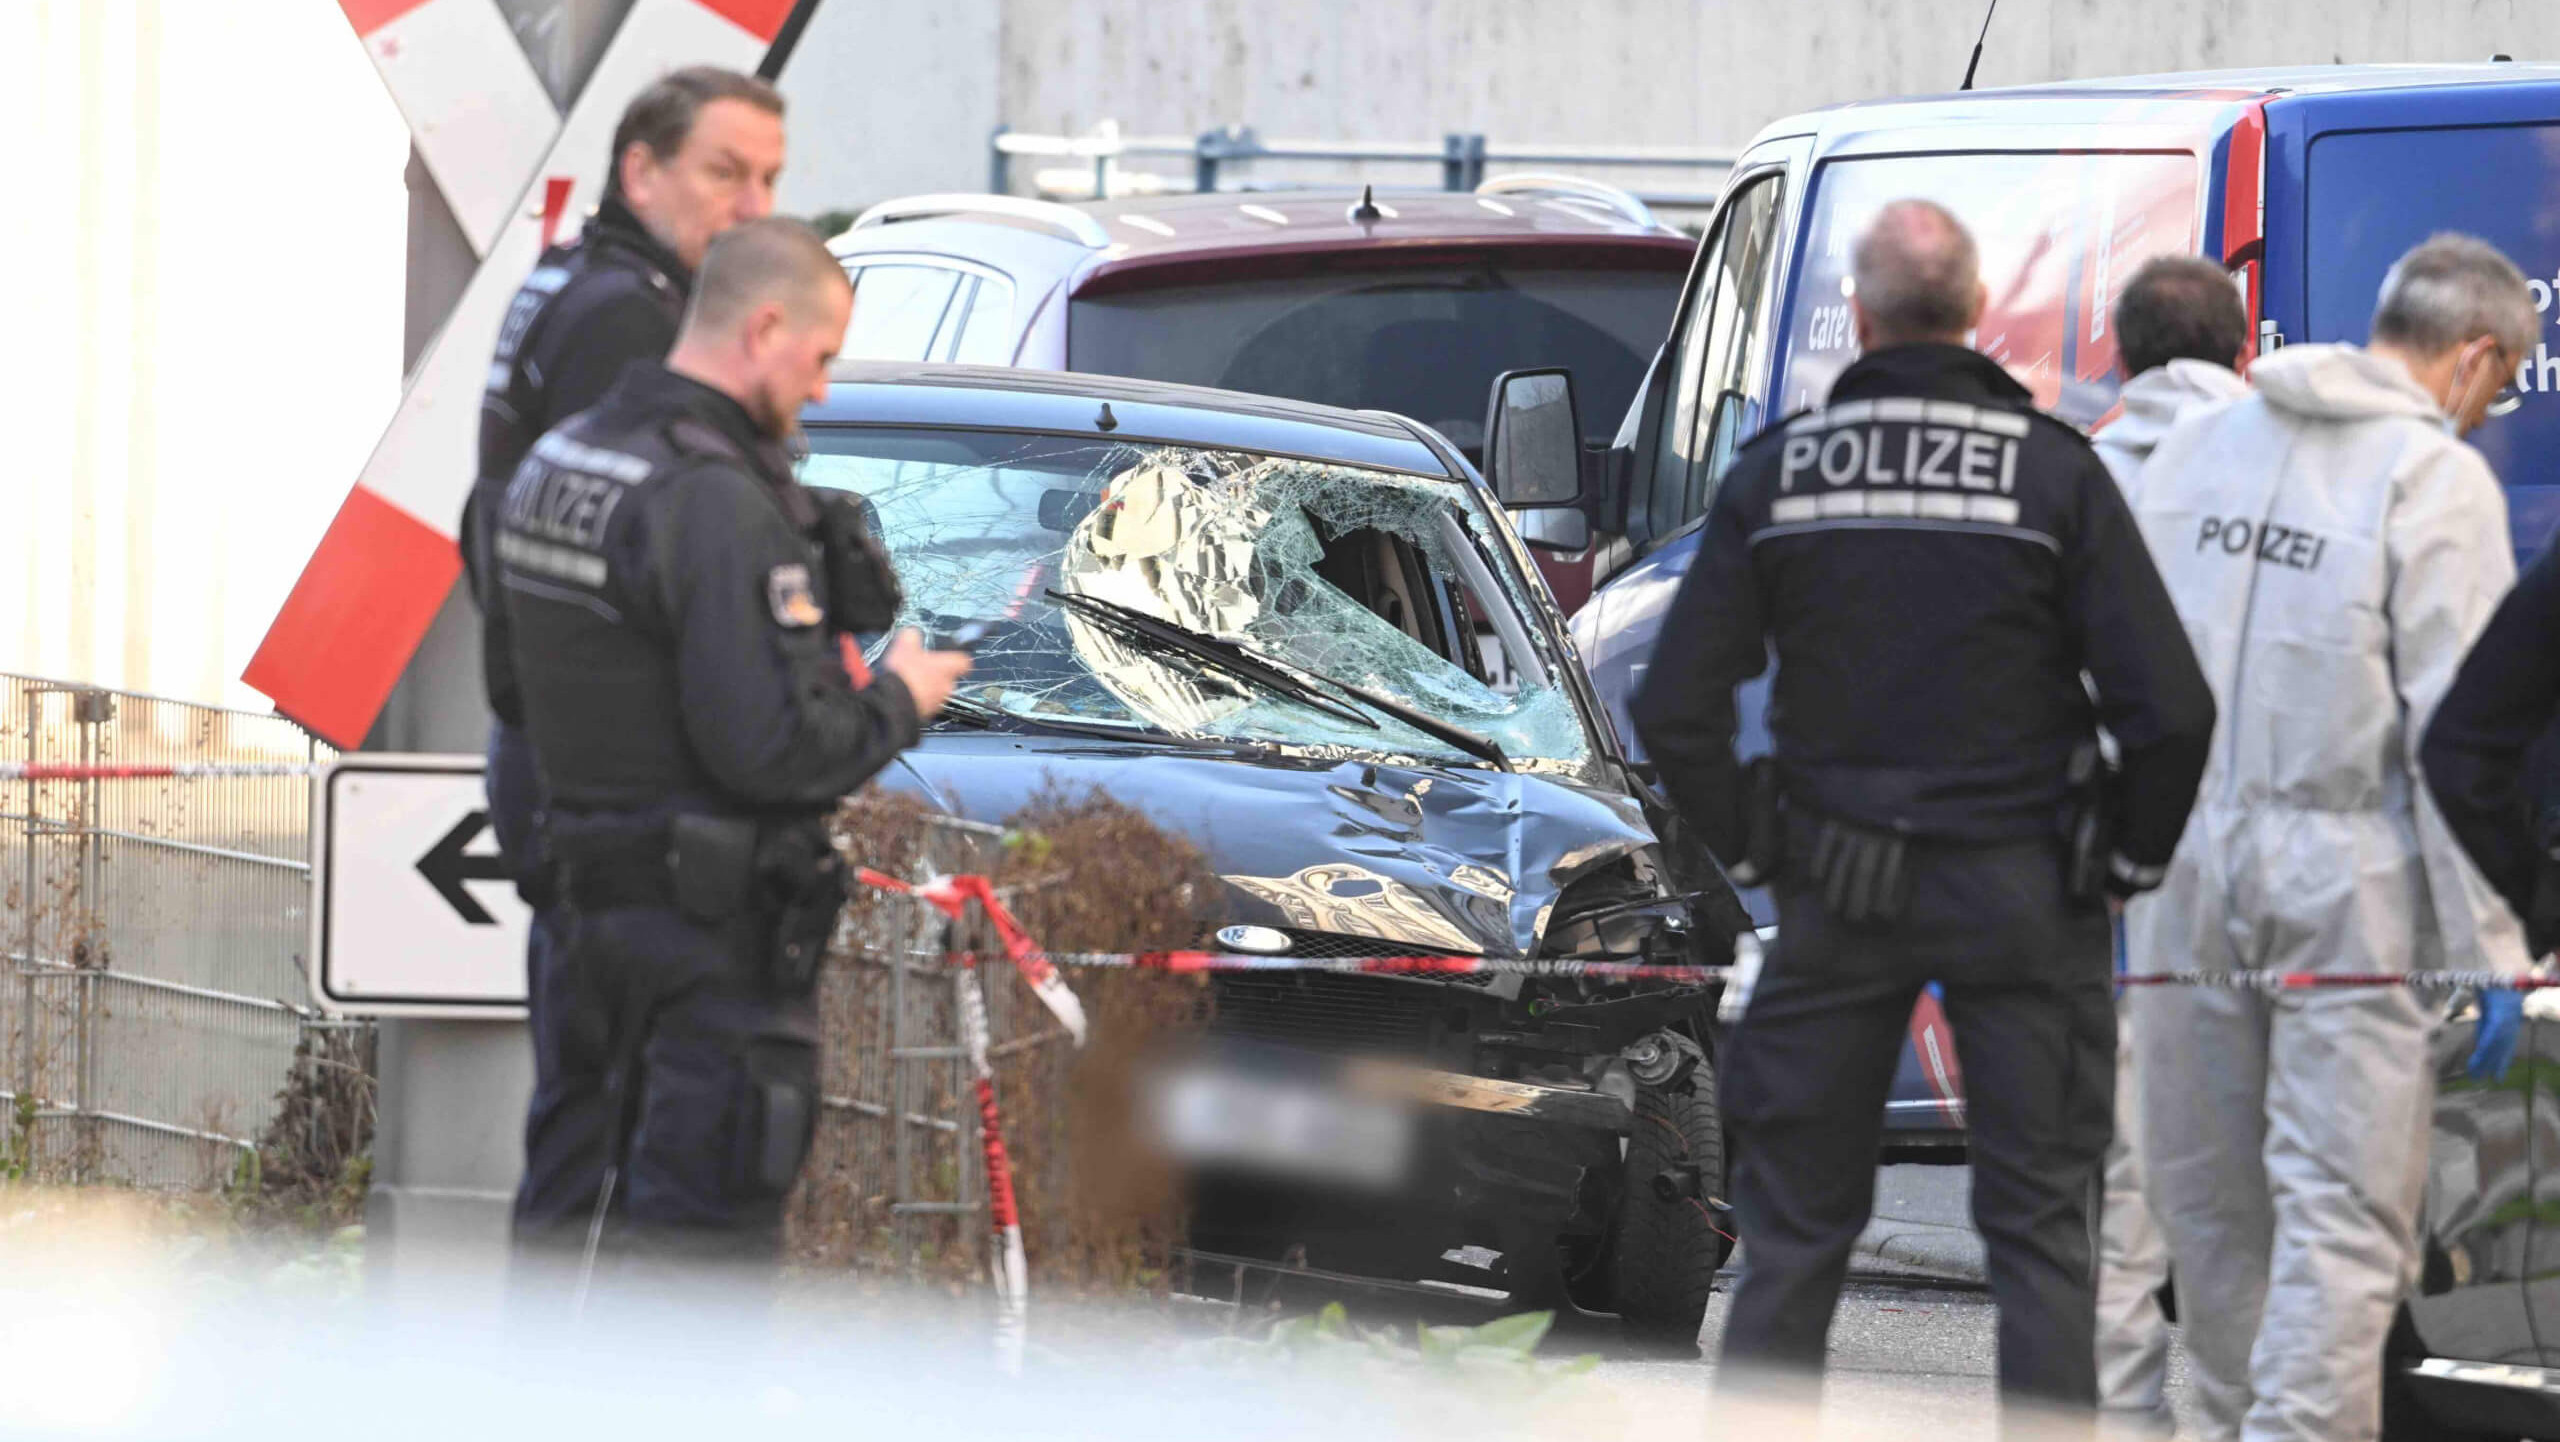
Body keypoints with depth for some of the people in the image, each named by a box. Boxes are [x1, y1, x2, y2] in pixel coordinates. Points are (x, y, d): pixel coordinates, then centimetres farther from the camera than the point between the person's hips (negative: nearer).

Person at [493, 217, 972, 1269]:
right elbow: (771, 746, -24)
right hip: (717, 926, -9)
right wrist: (896, 700, -6)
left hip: (599, 894, 9)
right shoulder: (718, 507, -21)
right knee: (708, 1221, -3)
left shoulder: (558, 461, 9)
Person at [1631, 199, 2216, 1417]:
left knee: (1793, 1224, 10)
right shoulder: (2054, 472, -8)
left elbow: (1675, 711, -3)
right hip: (2020, 892, -2)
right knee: (2038, 1226, 4)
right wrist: (2129, 857, 3)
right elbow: (2170, 710, -13)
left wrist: (1750, 848, 10)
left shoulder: (1776, 474, -2)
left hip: (1837, 899, 2)